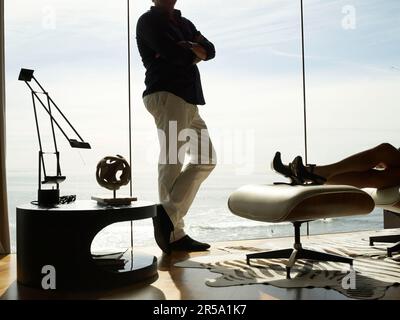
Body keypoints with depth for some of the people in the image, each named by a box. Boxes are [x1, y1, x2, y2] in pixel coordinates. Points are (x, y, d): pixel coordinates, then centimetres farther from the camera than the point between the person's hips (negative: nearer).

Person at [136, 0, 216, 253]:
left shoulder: (185, 24, 27)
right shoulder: (149, 21, 3)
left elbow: (210, 50, 12)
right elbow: (173, 54, -13)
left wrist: (186, 50, -6)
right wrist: (195, 52, 6)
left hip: (189, 100, 9)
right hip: (166, 95, -9)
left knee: (206, 159, 6)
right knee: (172, 162, -14)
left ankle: (168, 215, 4)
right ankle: (174, 234, -12)